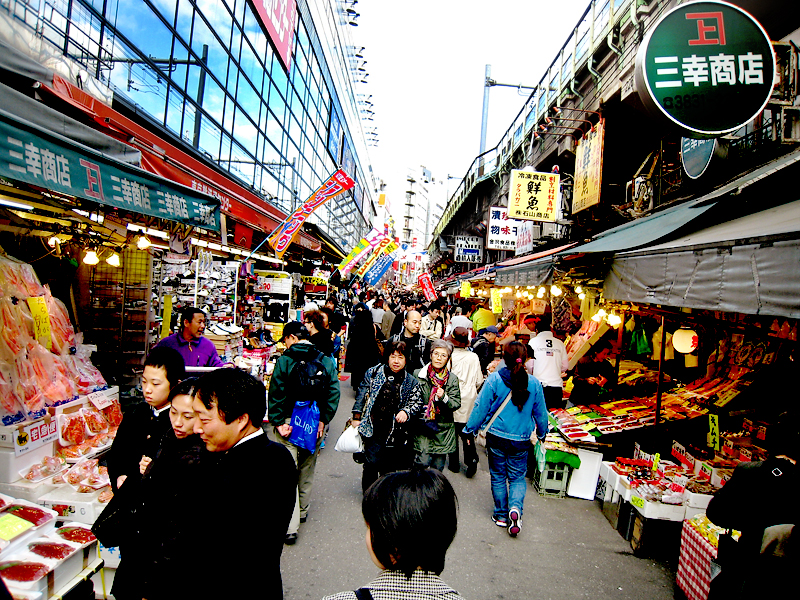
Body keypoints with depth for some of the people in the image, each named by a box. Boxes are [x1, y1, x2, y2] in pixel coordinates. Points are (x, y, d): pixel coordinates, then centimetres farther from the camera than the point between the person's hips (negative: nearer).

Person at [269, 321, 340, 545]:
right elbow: (334, 392, -6)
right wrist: (324, 420, -2)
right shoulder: (326, 361, -1)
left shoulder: (284, 361, -10)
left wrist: (277, 423, -8)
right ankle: (302, 510, 38)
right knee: (307, 468, 20)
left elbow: (276, 395, -13)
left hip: (290, 423, -3)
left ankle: (290, 526, -1)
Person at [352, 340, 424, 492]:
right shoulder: (373, 373, 1)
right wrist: (357, 418, 3)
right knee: (371, 464, 4)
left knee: (389, 467, 9)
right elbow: (361, 395, 5)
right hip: (373, 430, -1)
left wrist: (406, 411, -17)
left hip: (395, 433, 1)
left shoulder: (411, 382, 3)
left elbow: (417, 402, 2)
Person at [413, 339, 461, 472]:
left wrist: (444, 397, -19)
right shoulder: (417, 374, 0)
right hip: (422, 428, -1)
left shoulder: (452, 379, 2)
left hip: (443, 429, 1)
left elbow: (457, 404, -2)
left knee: (438, 467, 9)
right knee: (423, 463, -8)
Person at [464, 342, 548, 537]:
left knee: (498, 476, 15)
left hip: (496, 436, -1)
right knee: (517, 477, 15)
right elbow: (540, 412, 6)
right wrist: (542, 433, 24)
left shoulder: (494, 379, -14)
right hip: (521, 439, 1)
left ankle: (501, 515, 24)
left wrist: (470, 429, 3)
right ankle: (515, 507, -7)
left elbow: (481, 407, -9)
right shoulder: (534, 383, -5)